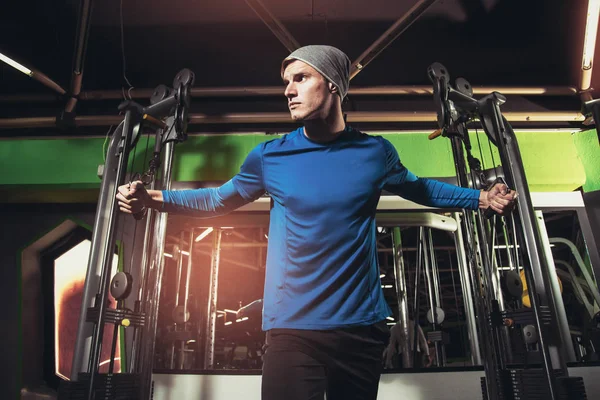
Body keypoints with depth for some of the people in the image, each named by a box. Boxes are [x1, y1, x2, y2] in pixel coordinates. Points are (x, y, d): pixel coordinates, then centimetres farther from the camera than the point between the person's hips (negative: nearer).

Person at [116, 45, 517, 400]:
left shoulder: (376, 152, 0)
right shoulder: (270, 157, -2)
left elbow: (418, 189, 19)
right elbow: (220, 199, 11)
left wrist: (482, 198, 11)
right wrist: (152, 198, -1)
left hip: (362, 326, 2)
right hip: (293, 329, -1)